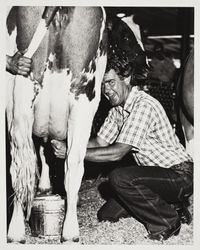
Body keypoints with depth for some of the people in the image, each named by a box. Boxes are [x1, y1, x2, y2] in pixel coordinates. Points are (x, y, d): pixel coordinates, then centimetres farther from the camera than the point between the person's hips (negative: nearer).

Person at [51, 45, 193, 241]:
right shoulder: (117, 109, 6)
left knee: (119, 178, -31)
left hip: (180, 175, -9)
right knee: (106, 215, 5)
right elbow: (100, 142, 2)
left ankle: (168, 222, -10)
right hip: (155, 171, 9)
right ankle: (170, 205, 15)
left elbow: (117, 153, -28)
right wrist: (66, 146, -15)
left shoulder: (144, 105, -24)